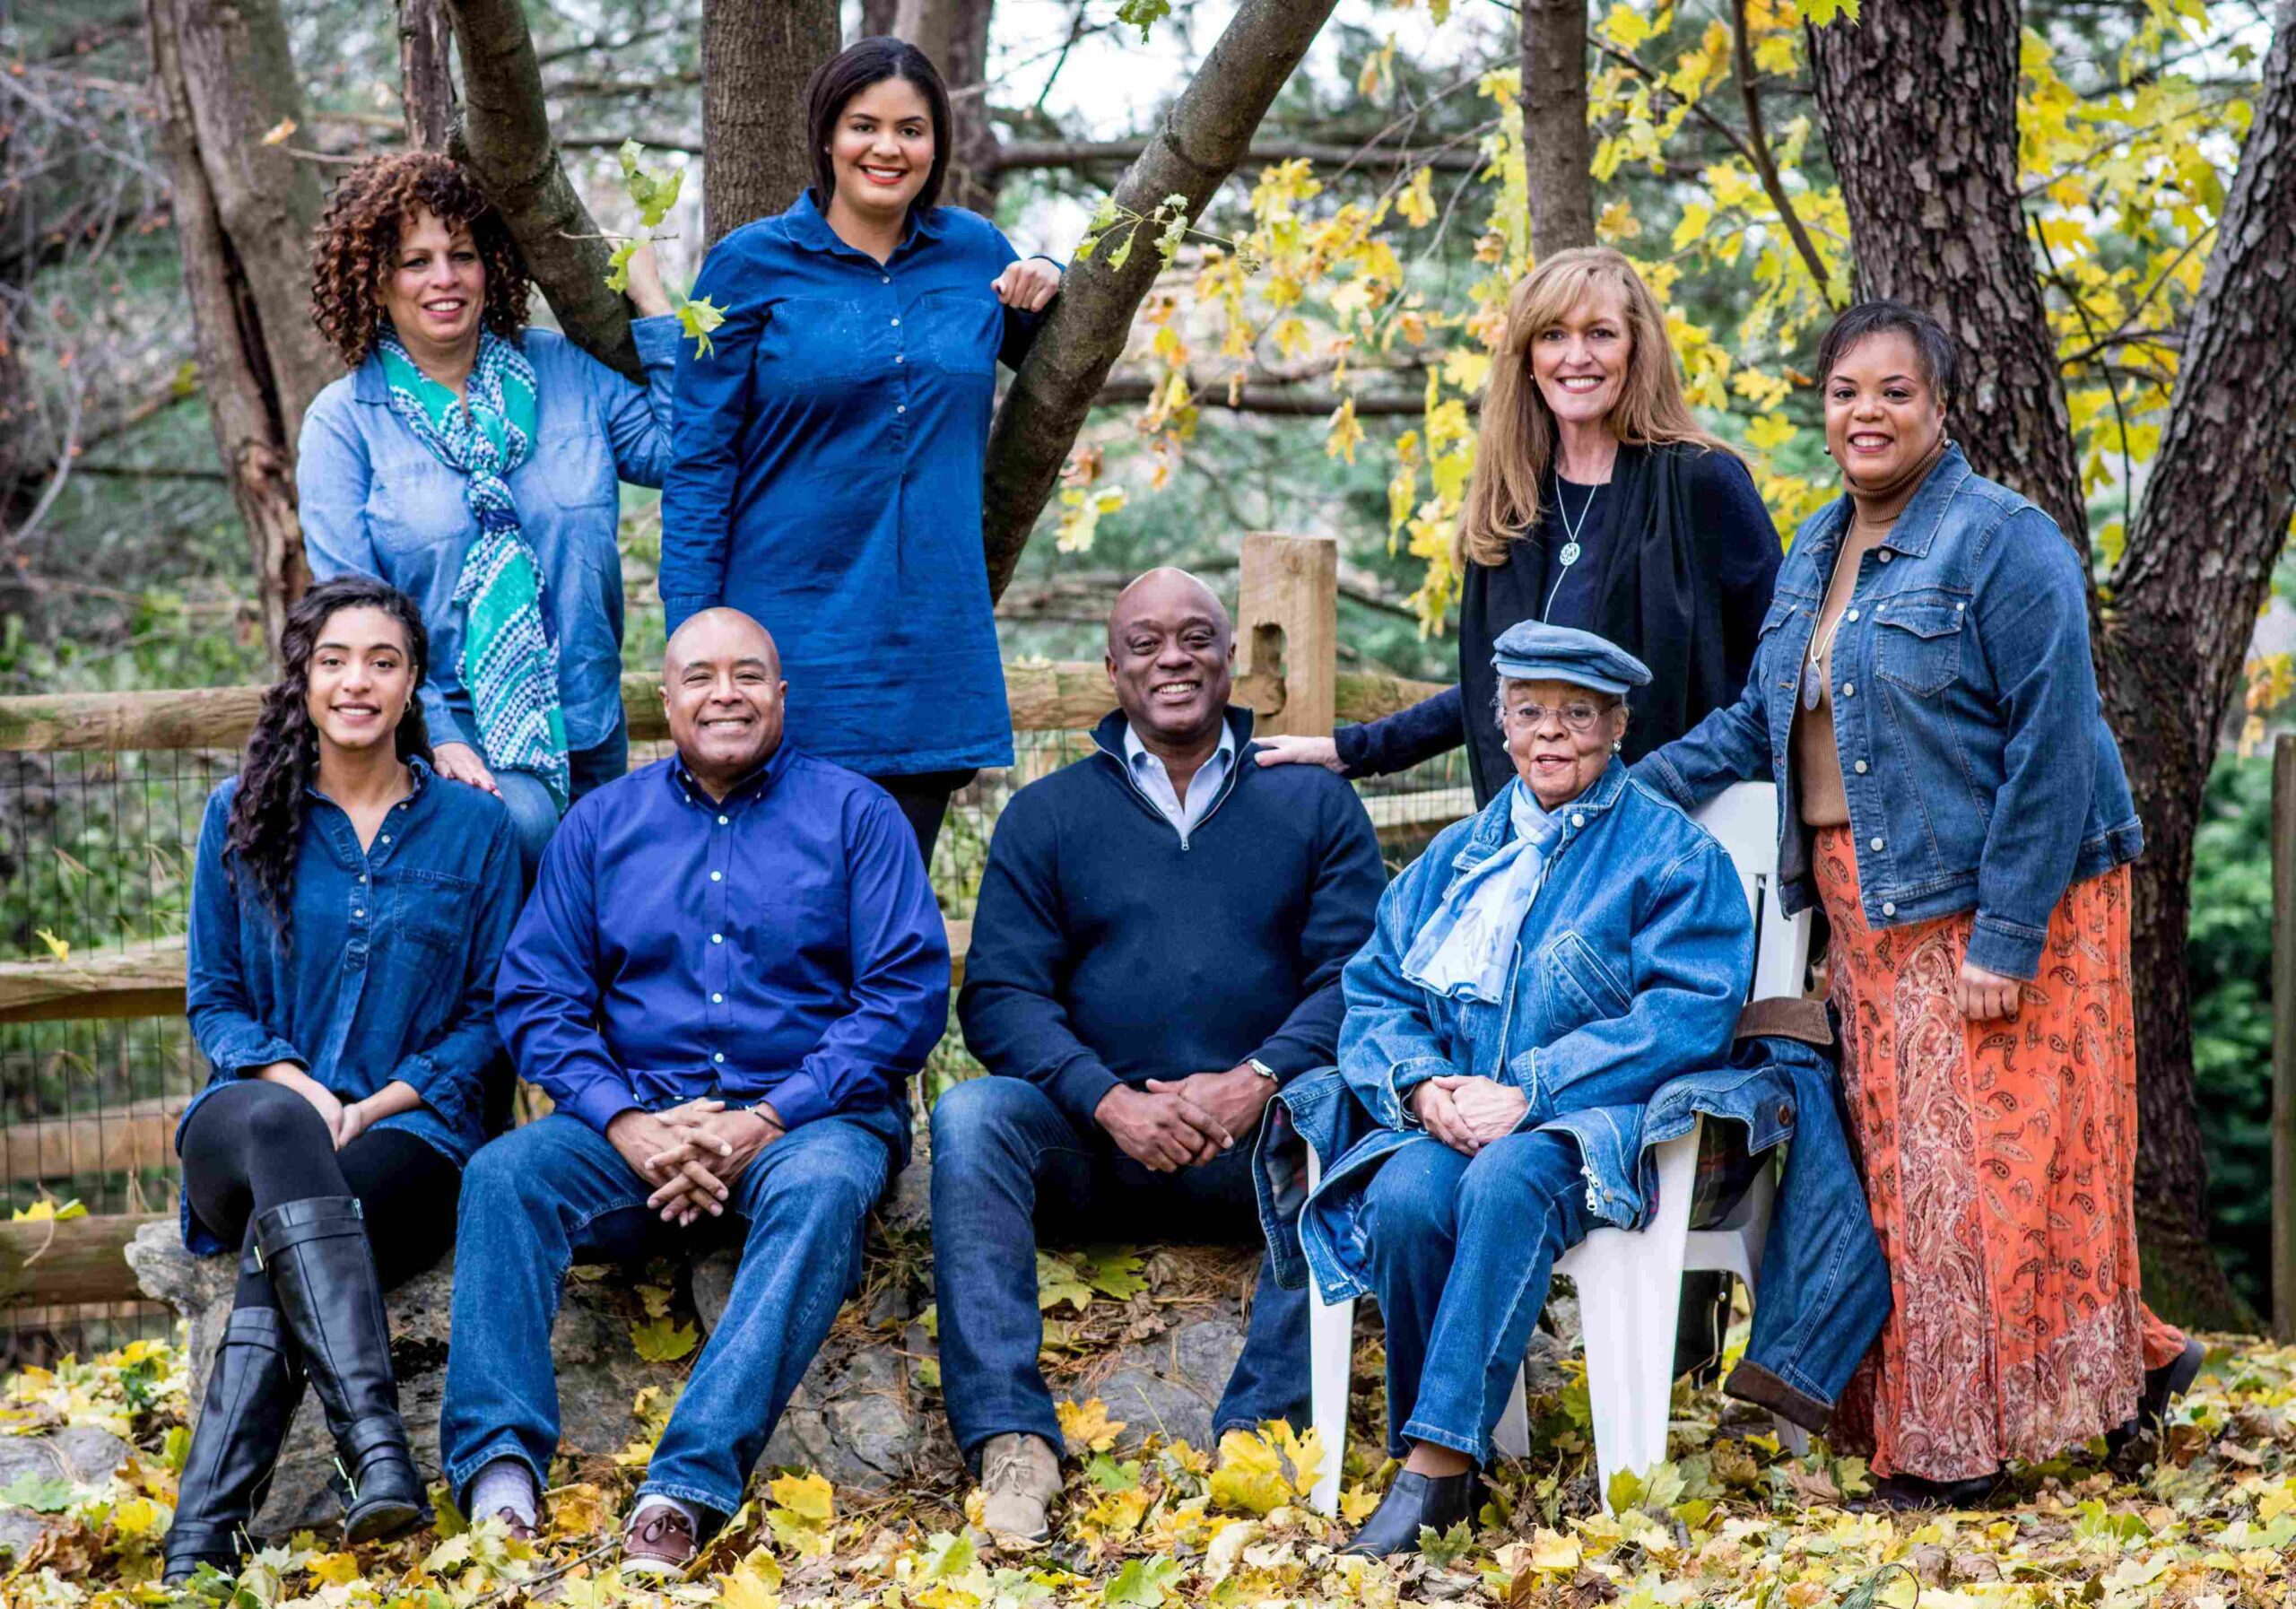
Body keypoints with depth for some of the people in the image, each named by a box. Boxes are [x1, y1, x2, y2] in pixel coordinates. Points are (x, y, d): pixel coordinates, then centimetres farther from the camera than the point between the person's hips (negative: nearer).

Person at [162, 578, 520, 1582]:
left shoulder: (474, 829, 10)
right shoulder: (241, 816, 12)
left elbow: (488, 1012, 8)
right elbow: (212, 999, 11)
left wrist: (380, 1104, -9)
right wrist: (293, 1083, -10)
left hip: (406, 1134, 0)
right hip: (246, 1118, 1)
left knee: (278, 1237, -35)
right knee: (276, 1128, -39)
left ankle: (199, 1546, -42)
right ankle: (375, 1448, -53)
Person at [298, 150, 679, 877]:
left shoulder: (567, 372, 9)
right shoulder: (344, 421, 1)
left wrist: (649, 298, 0)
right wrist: (433, 738, -16)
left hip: (584, 732, 4)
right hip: (442, 721, -4)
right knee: (522, 824, -32)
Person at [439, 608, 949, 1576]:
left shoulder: (854, 814, 6)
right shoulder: (600, 824, 15)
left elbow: (909, 995, -4)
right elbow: (536, 998, 7)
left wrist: (769, 1120, -15)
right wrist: (626, 1123, -12)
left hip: (807, 1115, -3)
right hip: (640, 1118, 3)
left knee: (820, 1191, -36)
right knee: (503, 1175, -25)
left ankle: (684, 1494, -45)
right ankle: (499, 1478, -36)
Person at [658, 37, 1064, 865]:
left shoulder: (973, 251, 9)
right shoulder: (752, 265, 0)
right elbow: (697, 463, -1)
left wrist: (1046, 284, 4)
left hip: (934, 651, 3)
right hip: (793, 634, -3)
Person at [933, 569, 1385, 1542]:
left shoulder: (1314, 805, 14)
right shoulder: (1046, 816, 15)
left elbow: (1357, 976, 1)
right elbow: (1000, 998, 3)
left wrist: (1260, 1079, -18)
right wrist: (1111, 1101, -15)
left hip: (1260, 1140, -1)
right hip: (1094, 1144, 1)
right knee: (970, 1116, -28)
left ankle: (1263, 1424, -32)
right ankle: (1009, 1440, -34)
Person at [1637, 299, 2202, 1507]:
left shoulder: (2003, 542, -11)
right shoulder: (1815, 553, 13)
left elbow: (2052, 744, -15)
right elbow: (1762, 723, 19)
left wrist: (2008, 937, -19)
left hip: (1989, 907, -8)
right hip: (1870, 912, 8)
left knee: (1986, 1156, -4)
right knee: (1901, 1160, 10)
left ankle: (1961, 1440, 5)